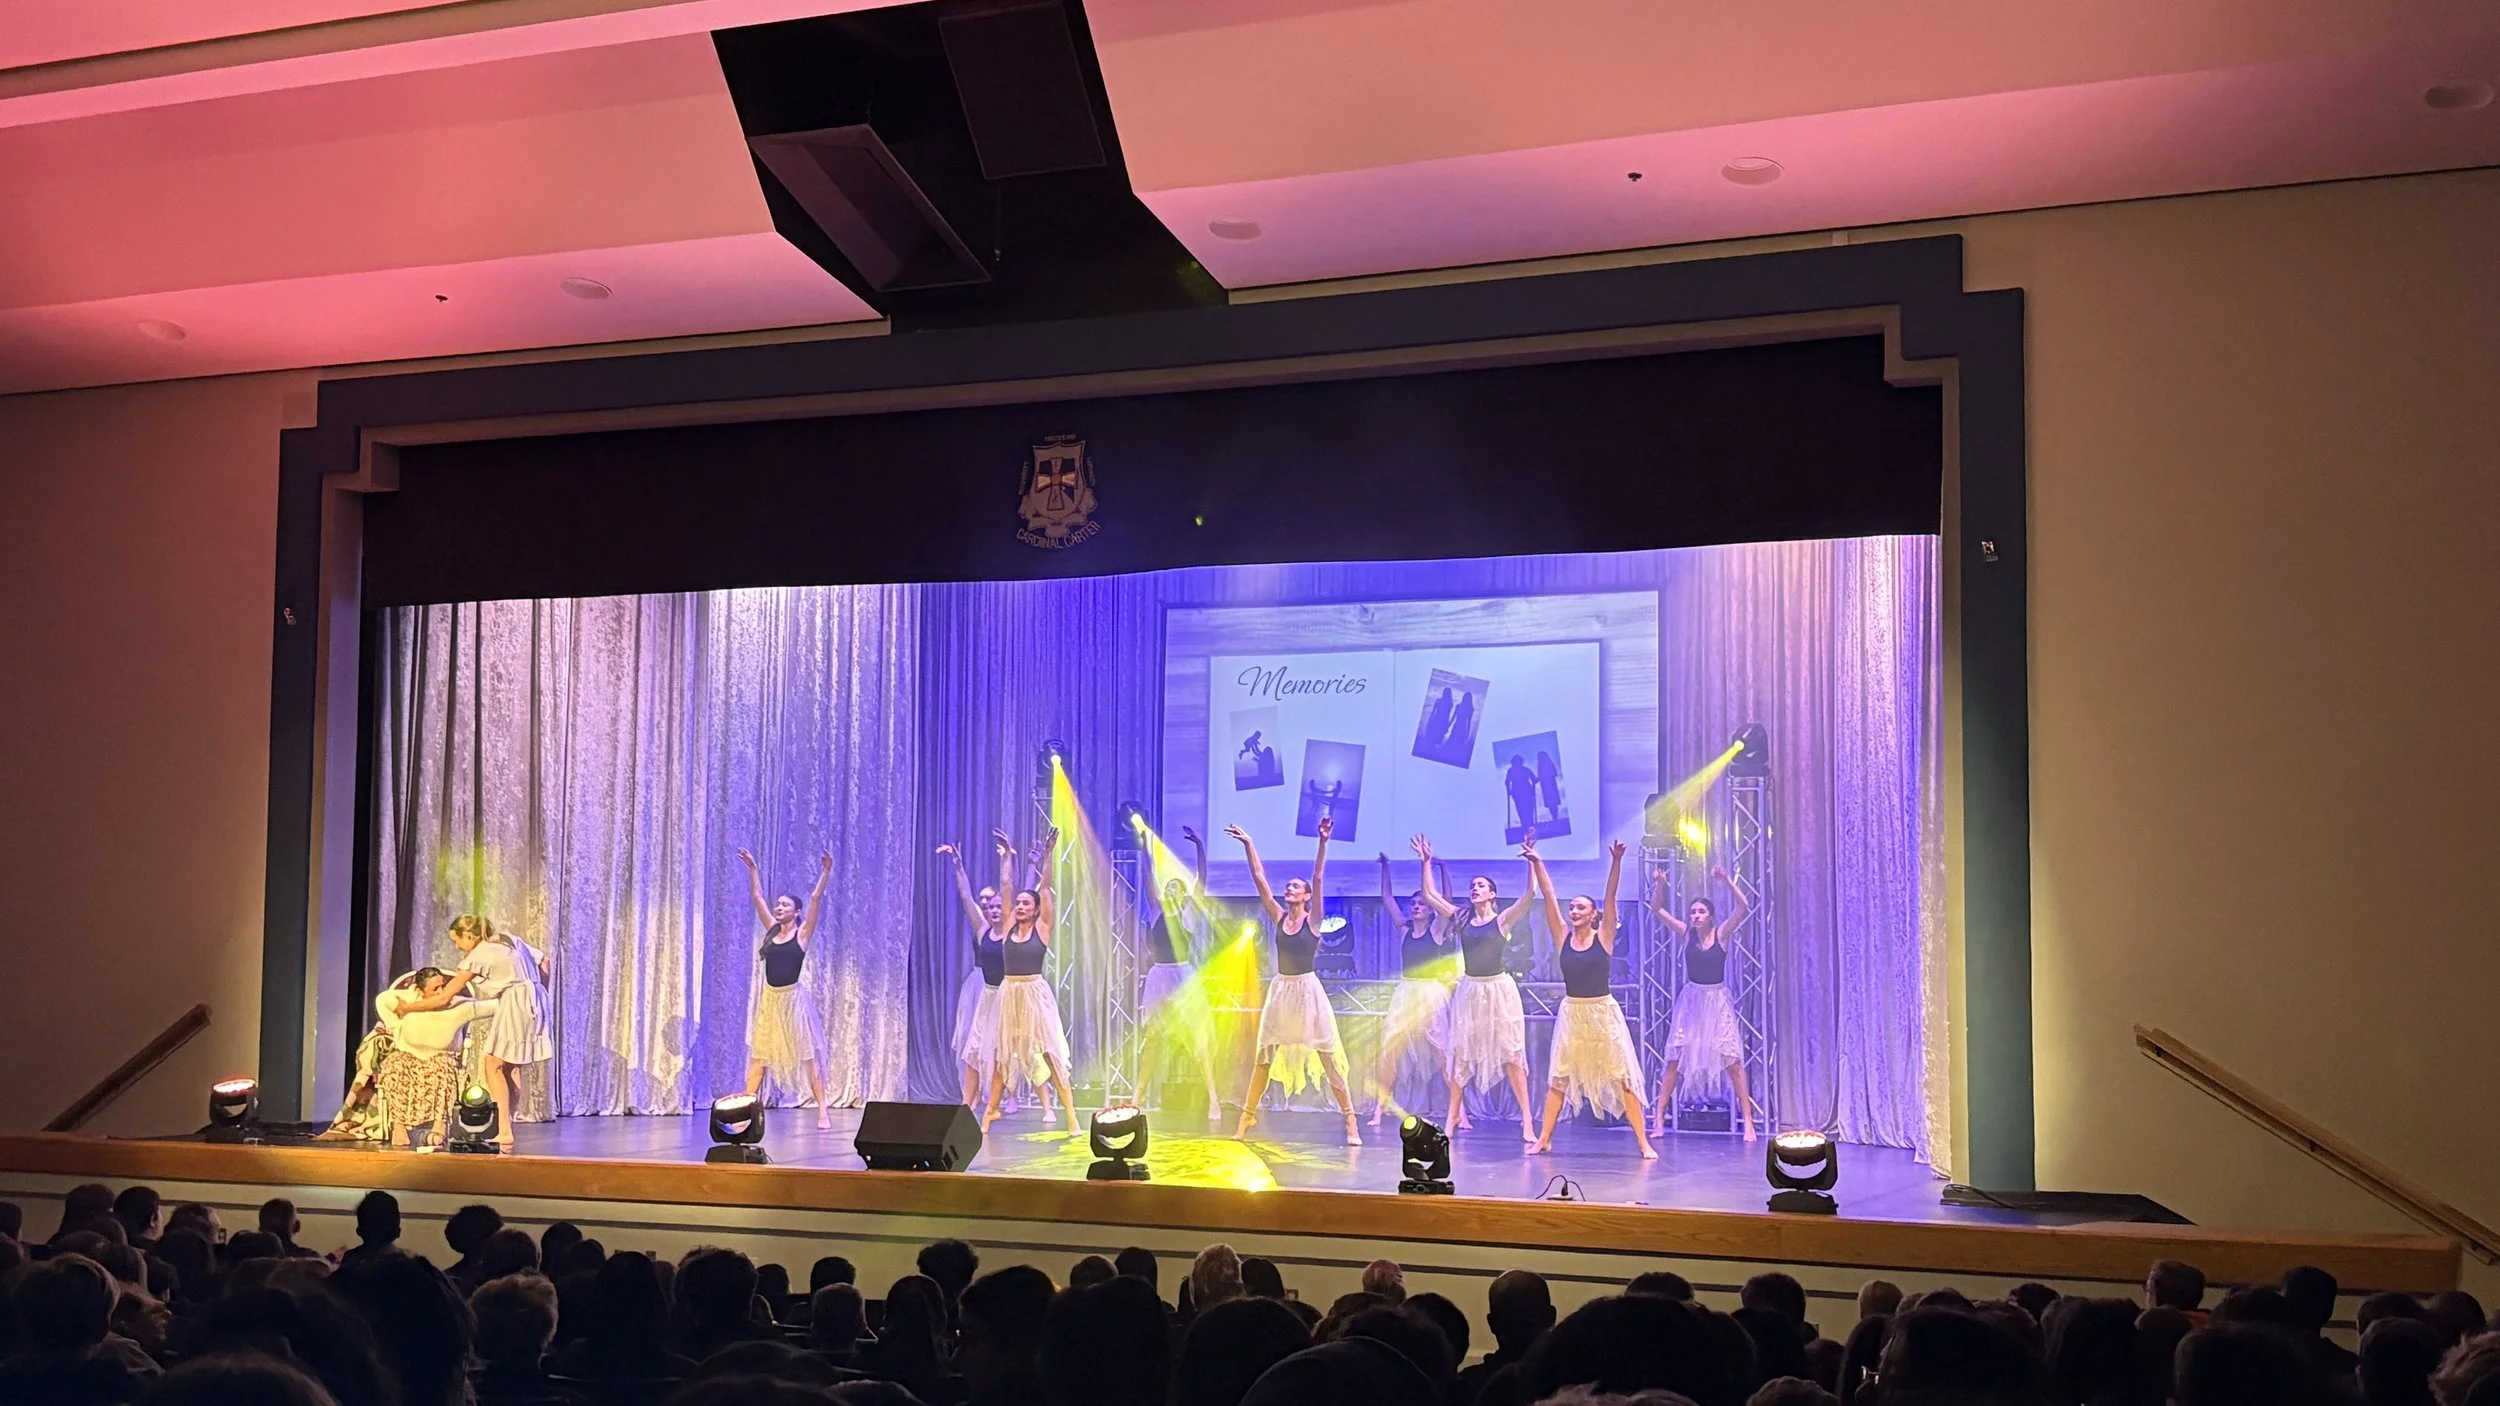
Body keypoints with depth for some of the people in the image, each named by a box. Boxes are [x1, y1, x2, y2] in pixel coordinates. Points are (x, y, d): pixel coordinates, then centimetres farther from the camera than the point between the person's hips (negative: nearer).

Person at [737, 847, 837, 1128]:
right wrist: (753, 869, 8)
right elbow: (757, 896, 11)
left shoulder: (802, 933, -5)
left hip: (792, 999, -5)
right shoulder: (771, 930, 8)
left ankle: (823, 1110, -3)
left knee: (808, 1055, -3)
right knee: (758, 1054, 5)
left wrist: (826, 872, -21)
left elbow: (815, 898, -14)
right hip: (769, 999, 5)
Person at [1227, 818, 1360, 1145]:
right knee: (1264, 1055, 8)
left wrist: (1323, 842, -25)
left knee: (1329, 1056, -2)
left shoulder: (1312, 919, -3)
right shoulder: (1278, 917, 6)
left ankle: (1350, 1121, 1)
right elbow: (1259, 879, 2)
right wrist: (1248, 845, -4)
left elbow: (1318, 878, -15)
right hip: (1281, 990, 4)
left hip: (1308, 989, -4)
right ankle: (1248, 1114, 19)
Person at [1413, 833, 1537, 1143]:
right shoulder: (1462, 919, 6)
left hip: (1499, 989, -4)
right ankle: (1453, 1116, 15)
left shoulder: (1502, 920, -5)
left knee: (1511, 1054, -3)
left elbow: (1530, 894, -18)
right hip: (1469, 990, 4)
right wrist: (1426, 862, 2)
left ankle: (1527, 1119, -2)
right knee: (1460, 1053, 6)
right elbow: (1430, 895, 7)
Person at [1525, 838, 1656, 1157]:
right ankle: (1544, 1139, 14)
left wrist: (1616, 861, -26)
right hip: (1571, 1013, 3)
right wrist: (1536, 863, -11)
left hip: (1604, 1012, -3)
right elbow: (1548, 896, -3)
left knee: (1623, 1077, -1)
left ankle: (1644, 1143, 2)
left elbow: (1611, 896, -15)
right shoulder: (1563, 936, 2)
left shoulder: (1603, 936, -4)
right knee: (1558, 1077, 7)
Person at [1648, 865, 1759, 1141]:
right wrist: (1661, 885, -19)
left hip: (1717, 1000, -2)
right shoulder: (1686, 933, -1)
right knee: (1674, 1058, 1)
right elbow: (1658, 909, -3)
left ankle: (1748, 1121, 2)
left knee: (1732, 1060, -3)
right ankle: (1658, 1117, 4)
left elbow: (1743, 908, -18)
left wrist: (1727, 881, -27)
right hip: (1691, 999, 2)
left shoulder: (1721, 934, -6)